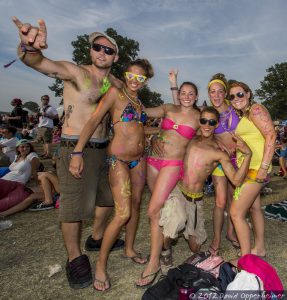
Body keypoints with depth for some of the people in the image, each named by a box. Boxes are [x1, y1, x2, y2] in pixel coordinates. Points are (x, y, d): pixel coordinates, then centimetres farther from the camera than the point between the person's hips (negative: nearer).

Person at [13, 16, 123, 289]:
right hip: (76, 149, -6)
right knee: (73, 206, 0)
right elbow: (39, 62, -28)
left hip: (103, 149, 7)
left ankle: (97, 238, 42)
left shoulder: (116, 84, 8)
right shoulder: (75, 72, -10)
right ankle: (75, 258, 22)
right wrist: (29, 48, -50)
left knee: (107, 197, 18)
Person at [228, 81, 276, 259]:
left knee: (236, 213, -8)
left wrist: (264, 167, -23)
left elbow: (271, 135, -19)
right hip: (246, 167, 10)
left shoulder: (256, 109, -10)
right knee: (254, 207, 19)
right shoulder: (243, 115, 17)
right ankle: (259, 249, 36)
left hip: (255, 167, -10)